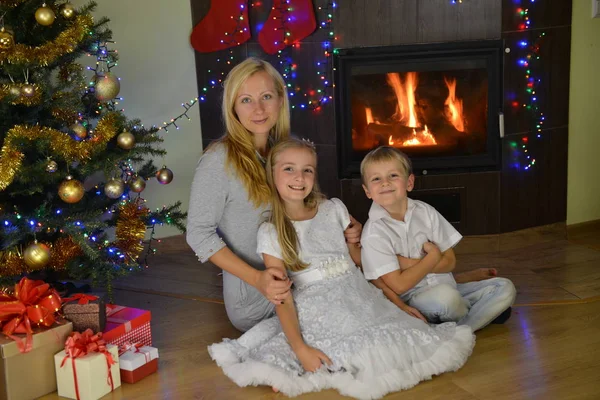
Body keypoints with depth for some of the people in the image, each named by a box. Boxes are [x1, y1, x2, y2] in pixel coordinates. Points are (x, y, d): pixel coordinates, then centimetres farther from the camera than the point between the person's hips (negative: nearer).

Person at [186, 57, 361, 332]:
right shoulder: (219, 160, -18)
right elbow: (198, 233, -16)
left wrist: (344, 229, -9)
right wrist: (257, 278, -26)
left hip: (297, 286, 6)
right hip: (253, 301, -6)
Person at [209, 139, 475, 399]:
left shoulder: (333, 209, 10)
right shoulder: (270, 233, 0)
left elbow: (363, 259, 14)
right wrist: (300, 347, -19)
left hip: (360, 299, 5)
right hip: (316, 313, -4)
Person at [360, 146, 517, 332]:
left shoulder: (425, 212, 0)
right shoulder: (374, 233, -14)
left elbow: (450, 261, 0)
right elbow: (399, 285, -17)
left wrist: (410, 263, -13)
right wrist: (433, 258, -11)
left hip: (447, 288, 6)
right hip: (412, 299, -6)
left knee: (505, 288, -2)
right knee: (444, 295, -35)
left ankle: (457, 331, -15)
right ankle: (485, 311, -3)